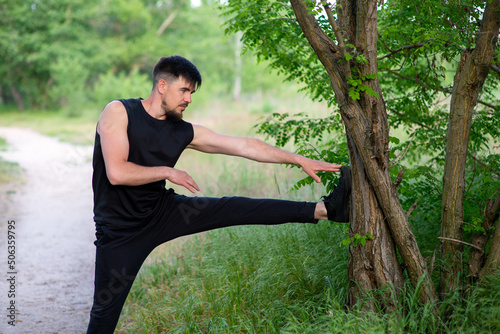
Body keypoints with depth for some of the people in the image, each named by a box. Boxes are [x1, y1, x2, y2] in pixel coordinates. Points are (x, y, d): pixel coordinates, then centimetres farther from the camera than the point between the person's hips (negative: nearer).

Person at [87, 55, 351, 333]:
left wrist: (300, 160, 0)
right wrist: (168, 172, -15)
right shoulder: (119, 112, -15)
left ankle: (324, 210, -5)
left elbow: (244, 146, -1)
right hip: (120, 231, -4)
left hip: (163, 212, 4)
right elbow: (117, 173, -26)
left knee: (234, 210, -6)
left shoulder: (184, 133, -1)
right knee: (106, 310, -1)